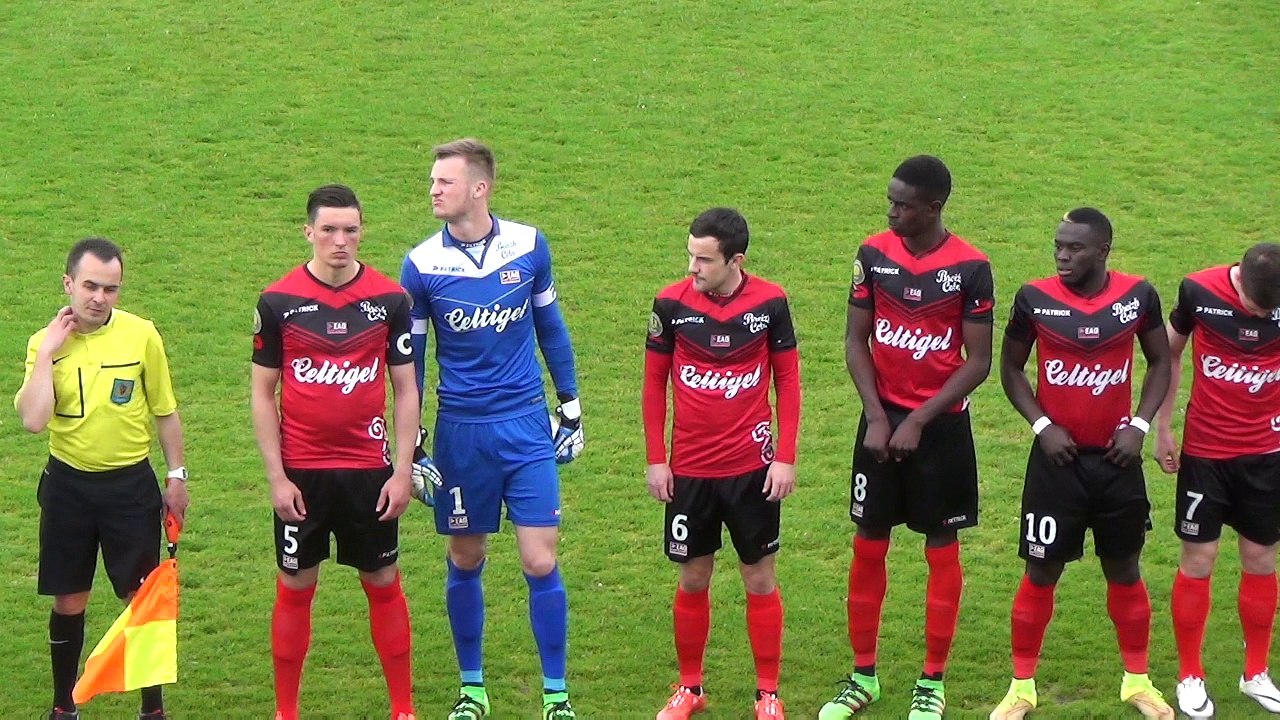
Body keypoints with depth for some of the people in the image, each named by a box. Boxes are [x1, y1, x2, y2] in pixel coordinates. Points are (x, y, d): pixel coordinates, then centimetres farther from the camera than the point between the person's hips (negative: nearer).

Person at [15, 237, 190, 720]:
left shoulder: (141, 335, -7)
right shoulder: (46, 342, -6)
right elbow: (33, 420, -20)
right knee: (69, 601, 9)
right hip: (68, 485, 1)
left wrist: (176, 476, 4)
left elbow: (165, 412, 4)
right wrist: (48, 353, -20)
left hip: (130, 484, -1)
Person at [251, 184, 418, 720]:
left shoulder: (389, 299, 0)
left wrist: (402, 471, -2)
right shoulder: (278, 302, -3)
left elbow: (405, 389, 4)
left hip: (370, 471, 1)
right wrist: (276, 478, -5)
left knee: (383, 584, 7)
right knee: (294, 588, 6)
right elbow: (263, 393, 1)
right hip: (301, 473, -1)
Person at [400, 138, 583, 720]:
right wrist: (410, 444, 2)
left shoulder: (529, 247, -3)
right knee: (465, 561, 10)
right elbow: (410, 356, 3)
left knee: (540, 563, -4)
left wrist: (570, 404, 13)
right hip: (459, 431, 0)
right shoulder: (422, 264, -5)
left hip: (526, 428, 0)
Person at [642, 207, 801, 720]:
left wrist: (786, 458, -5)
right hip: (689, 470, 1)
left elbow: (787, 379, 0)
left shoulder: (770, 303, -7)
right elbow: (654, 382, 3)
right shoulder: (671, 303, -6)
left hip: (753, 468, -1)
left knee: (760, 578, 6)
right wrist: (656, 459, 1)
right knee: (693, 578, 9)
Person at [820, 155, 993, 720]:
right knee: (868, 546, 7)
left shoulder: (969, 268, -10)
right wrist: (877, 416, -9)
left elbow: (978, 362, -8)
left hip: (942, 425, -3)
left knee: (942, 548, 5)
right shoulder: (874, 255, -2)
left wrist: (919, 421, -14)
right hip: (883, 419, 3)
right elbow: (856, 340, 2)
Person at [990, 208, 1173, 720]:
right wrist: (1041, 425, -10)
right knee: (1042, 571, 4)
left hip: (1117, 460, 1)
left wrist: (1139, 424, -5)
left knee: (1124, 570, 13)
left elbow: (1160, 362, 7)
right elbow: (1011, 368, 2)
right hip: (1058, 459, -1)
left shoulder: (1138, 296, -6)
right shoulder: (1035, 298, -9)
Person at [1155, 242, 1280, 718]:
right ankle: (1190, 676, 16)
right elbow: (1170, 355, 2)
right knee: (1198, 561, 3)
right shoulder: (1200, 291, -14)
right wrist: (1162, 429, 3)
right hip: (1204, 451, -1)